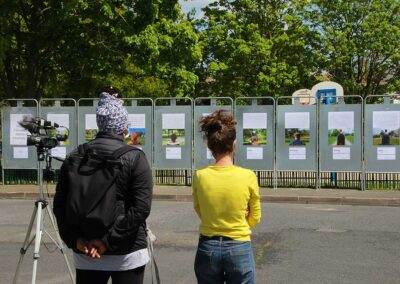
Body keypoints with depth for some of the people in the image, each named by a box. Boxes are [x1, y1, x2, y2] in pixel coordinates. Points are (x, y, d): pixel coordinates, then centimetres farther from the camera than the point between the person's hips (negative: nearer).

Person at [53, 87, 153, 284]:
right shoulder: (134, 157, -8)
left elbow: (59, 205, -1)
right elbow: (141, 208, -15)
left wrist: (75, 240, -5)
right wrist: (108, 240, -15)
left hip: (85, 253, 3)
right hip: (127, 253, -3)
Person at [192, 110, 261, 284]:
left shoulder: (200, 176, -9)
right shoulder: (248, 176, -13)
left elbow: (200, 212, 6)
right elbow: (254, 219, 0)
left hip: (208, 249, 2)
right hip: (239, 249, -1)